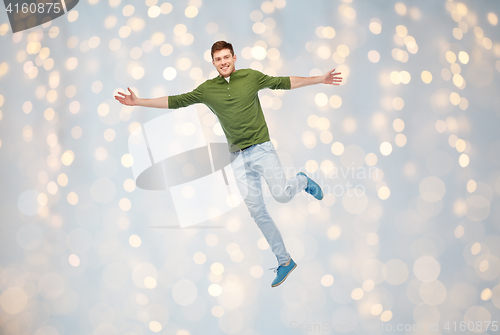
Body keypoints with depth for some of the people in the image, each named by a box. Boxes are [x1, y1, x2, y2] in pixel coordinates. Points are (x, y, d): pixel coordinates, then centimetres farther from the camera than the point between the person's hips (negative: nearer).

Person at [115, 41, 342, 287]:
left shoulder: (251, 77, 2)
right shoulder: (207, 89, 5)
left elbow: (284, 82, 10)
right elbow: (175, 101, 8)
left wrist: (319, 79, 10)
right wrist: (138, 102, 5)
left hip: (261, 148, -2)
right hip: (238, 156, 2)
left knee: (282, 194, -19)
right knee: (256, 210, 0)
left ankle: (302, 181, 19)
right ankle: (284, 262, 12)